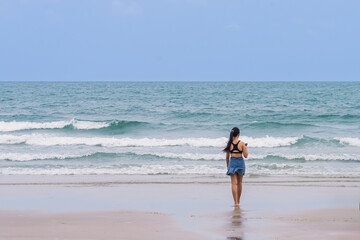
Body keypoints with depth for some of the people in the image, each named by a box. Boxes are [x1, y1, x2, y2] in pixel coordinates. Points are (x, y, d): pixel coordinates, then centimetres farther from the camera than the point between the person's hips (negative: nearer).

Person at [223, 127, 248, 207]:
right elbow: (245, 156, -7)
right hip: (240, 162, 0)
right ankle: (238, 200, 30)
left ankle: (236, 202, -11)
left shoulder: (229, 143, -2)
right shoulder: (242, 143, -8)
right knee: (239, 182, 18)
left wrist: (227, 165, 16)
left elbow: (227, 156, 3)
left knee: (234, 183, -1)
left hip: (232, 162, 0)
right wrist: (246, 148, 10)